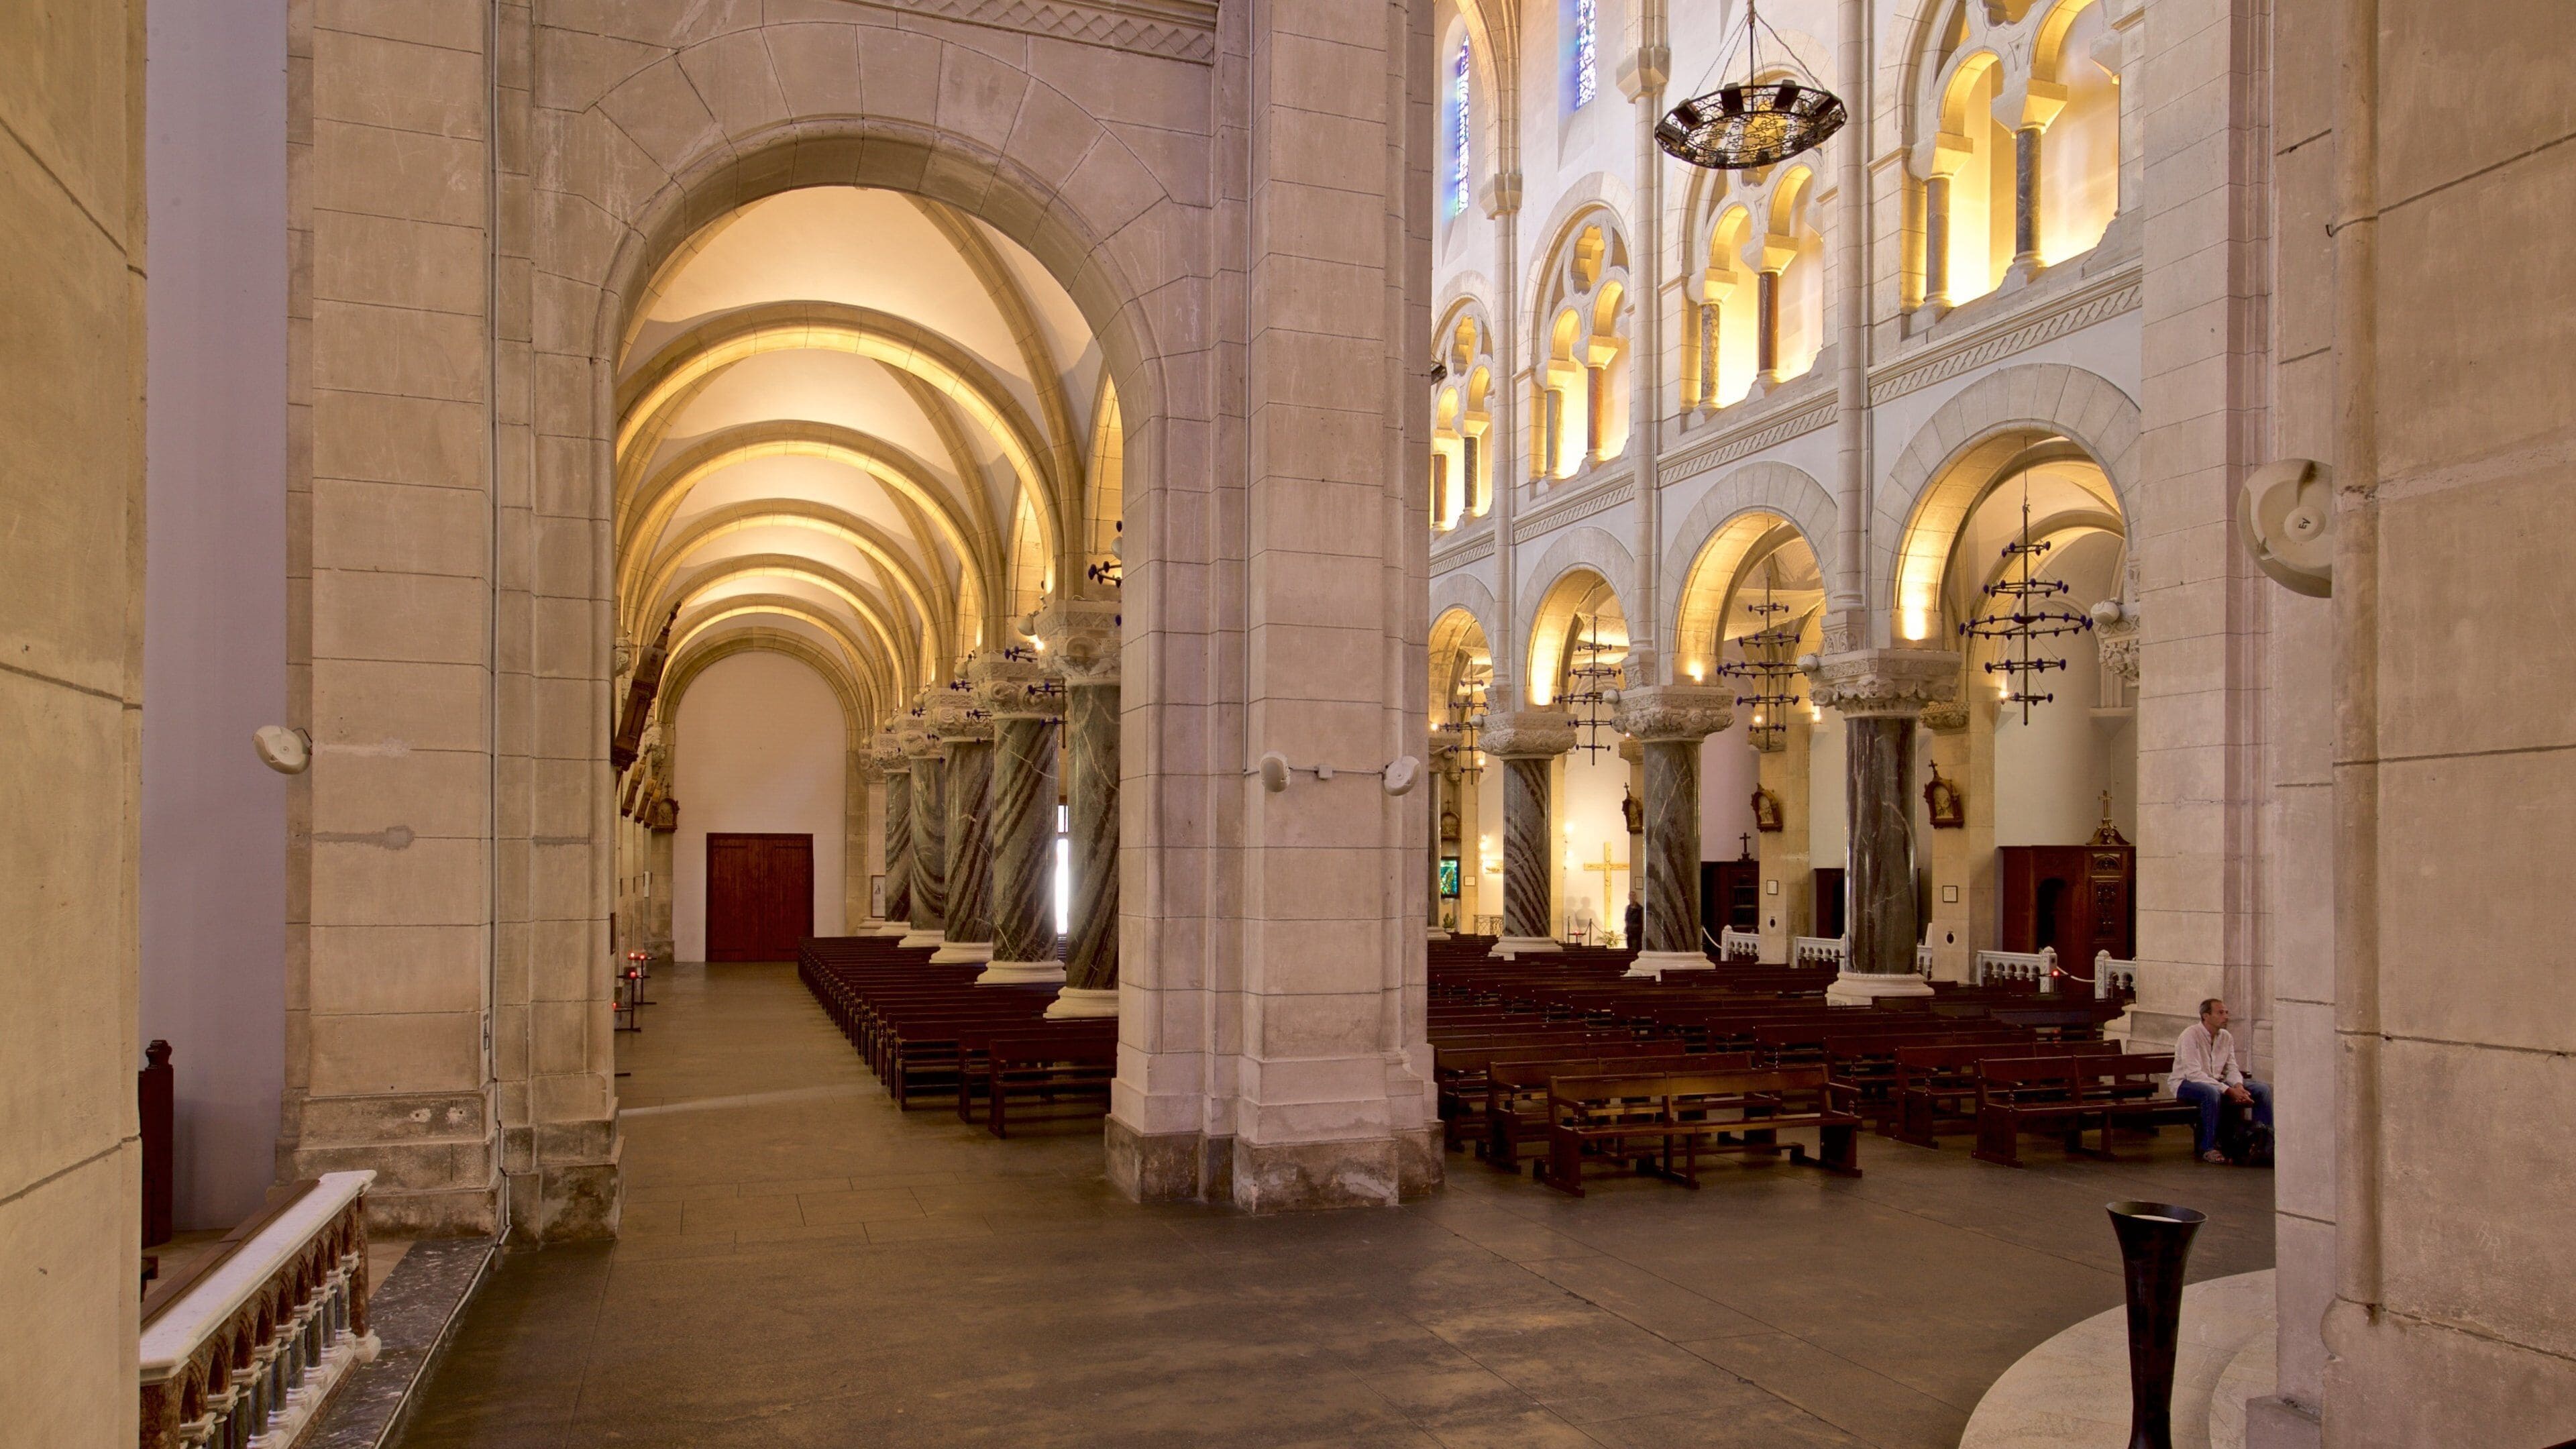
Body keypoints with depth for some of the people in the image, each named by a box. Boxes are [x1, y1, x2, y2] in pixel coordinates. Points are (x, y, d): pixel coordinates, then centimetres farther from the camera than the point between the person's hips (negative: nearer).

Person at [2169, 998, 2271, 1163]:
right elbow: (2194, 1073, -26)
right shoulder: (2191, 1035, -19)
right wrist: (2228, 1090, -30)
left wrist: (2238, 1085, -18)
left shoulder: (2226, 1037, 5)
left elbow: (2232, 1068, 6)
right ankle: (2208, 1148, -28)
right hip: (2186, 1083, -7)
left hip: (2217, 1082, 8)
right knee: (2212, 1092, -40)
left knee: (2263, 1089, -5)